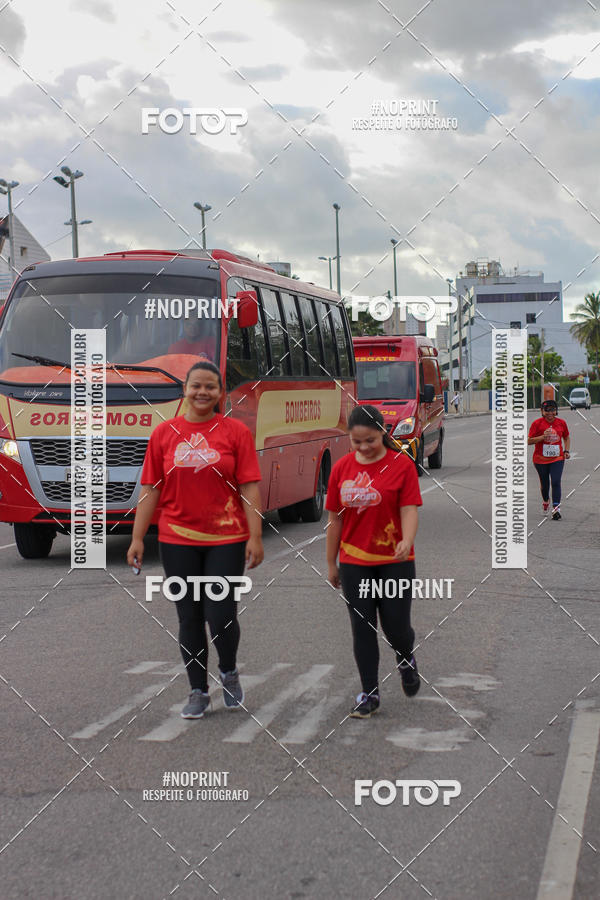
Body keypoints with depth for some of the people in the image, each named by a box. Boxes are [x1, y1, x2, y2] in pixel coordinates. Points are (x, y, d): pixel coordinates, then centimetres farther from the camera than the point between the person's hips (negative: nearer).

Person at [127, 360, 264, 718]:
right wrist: (137, 538, 1)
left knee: (221, 616, -4)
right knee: (190, 619, 8)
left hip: (226, 540, -2)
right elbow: (151, 490, 5)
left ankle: (229, 672, 26)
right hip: (178, 541, 2)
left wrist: (255, 536, -10)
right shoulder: (164, 433, 4)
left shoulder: (236, 432, -1)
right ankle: (199, 692, 22)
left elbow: (250, 488, -4)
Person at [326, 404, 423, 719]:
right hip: (354, 563, 2)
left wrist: (406, 541, -31)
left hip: (394, 561, -2)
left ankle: (406, 658, 35)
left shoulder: (401, 464, -6)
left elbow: (409, 509, -11)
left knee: (396, 626, 0)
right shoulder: (341, 468, 2)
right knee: (362, 628, 4)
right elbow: (335, 518, 7)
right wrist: (331, 563, 11)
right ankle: (369, 694, 15)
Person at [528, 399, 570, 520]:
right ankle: (545, 501, 42)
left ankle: (556, 508, -18)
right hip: (540, 459, -1)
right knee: (544, 483, 12)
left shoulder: (561, 423, 3)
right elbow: (529, 441, -8)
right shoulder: (537, 423, -7)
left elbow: (566, 438, 18)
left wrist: (567, 451, 3)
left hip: (557, 458, 1)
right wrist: (543, 437, -21)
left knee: (556, 482, -14)